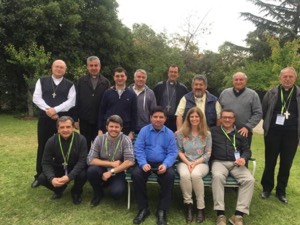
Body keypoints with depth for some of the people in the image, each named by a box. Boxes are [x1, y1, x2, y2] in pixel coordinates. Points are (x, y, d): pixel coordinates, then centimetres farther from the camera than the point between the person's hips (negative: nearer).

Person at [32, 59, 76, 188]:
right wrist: (48, 109, -15)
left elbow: (71, 101, -7)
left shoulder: (69, 85, 5)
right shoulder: (42, 81, 8)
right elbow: (36, 98, -1)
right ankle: (39, 176, 21)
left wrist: (55, 109, -17)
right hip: (44, 118, 1)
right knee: (42, 147, 8)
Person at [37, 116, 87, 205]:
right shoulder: (51, 141, -12)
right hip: (58, 169, 2)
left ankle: (76, 192, 3)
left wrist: (69, 176, -37)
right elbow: (46, 162, -12)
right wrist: (52, 178, -31)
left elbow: (82, 160, -24)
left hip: (75, 169, -2)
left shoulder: (81, 139, -19)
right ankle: (59, 189, 13)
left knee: (83, 174, -33)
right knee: (42, 178, -21)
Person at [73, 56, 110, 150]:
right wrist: (76, 119, -2)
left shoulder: (106, 82, 2)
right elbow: (77, 101, 1)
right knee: (85, 146, 11)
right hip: (84, 120, 1)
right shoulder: (81, 81, 4)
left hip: (100, 121, 0)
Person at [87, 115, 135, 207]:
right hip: (102, 170, 2)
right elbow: (90, 160, -13)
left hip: (118, 172, -2)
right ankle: (98, 193, 1)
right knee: (91, 170, -30)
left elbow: (130, 162, -20)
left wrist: (111, 172, -21)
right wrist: (111, 163, -17)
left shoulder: (125, 140, -12)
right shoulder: (99, 139, -7)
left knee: (116, 192, -29)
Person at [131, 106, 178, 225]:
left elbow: (172, 153, -1)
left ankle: (162, 210, -15)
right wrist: (143, 163, -20)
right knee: (135, 174, -28)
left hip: (162, 164, 0)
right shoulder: (144, 130, 4)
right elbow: (138, 149, -3)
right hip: (146, 162, 0)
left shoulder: (169, 133, 5)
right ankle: (143, 208, -9)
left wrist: (165, 165, -21)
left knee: (170, 175, -30)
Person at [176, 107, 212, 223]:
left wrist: (195, 163, -13)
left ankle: (201, 208, -20)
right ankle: (188, 205, -18)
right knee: (184, 175, -34)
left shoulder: (207, 134, 4)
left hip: (201, 163, 0)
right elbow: (179, 151, 2)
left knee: (195, 174, -35)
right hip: (184, 162, 1)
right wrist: (188, 163, -13)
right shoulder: (181, 133, 4)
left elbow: (208, 154, 1)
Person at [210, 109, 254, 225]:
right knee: (217, 176, -35)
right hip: (219, 162, -2)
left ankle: (239, 215, -21)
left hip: (236, 163, 3)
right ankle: (220, 214, -29)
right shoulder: (213, 131, 12)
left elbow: (247, 150, 14)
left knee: (249, 180, -25)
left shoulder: (240, 133, 19)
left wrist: (244, 158, -6)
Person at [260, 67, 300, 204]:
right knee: (270, 162, 8)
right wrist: (270, 123, 8)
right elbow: (263, 112, 9)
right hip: (273, 132, 0)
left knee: (286, 163, 9)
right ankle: (267, 188, 23)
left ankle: (281, 191, 24)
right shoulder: (271, 93, 2)